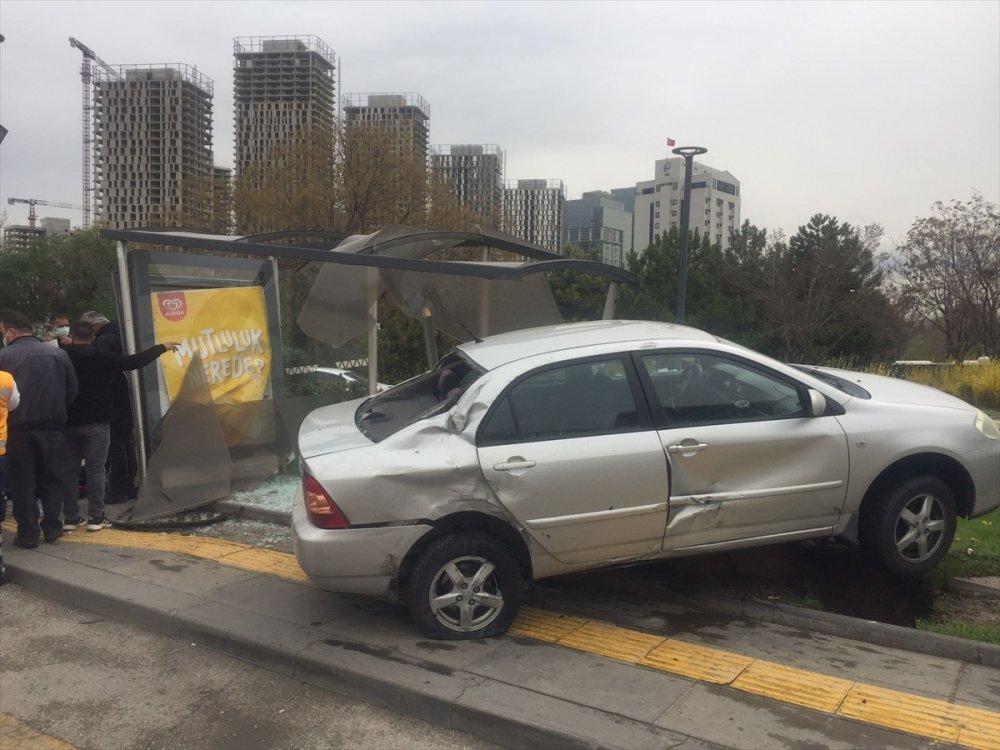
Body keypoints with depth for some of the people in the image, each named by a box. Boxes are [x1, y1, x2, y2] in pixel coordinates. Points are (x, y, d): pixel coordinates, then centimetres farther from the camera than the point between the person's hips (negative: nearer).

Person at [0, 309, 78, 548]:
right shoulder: (58, 354, 4)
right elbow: (72, 390, 5)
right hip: (52, 426, 3)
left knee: (22, 482, 6)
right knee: (51, 478, 13)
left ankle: (28, 534, 8)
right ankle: (52, 528, 15)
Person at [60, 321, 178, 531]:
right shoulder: (101, 356, -8)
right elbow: (133, 361, -8)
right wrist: (161, 348, 1)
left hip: (67, 422, 3)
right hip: (95, 422, -3)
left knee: (68, 470, 10)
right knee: (95, 468, 1)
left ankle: (70, 517, 12)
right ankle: (96, 517, 1)